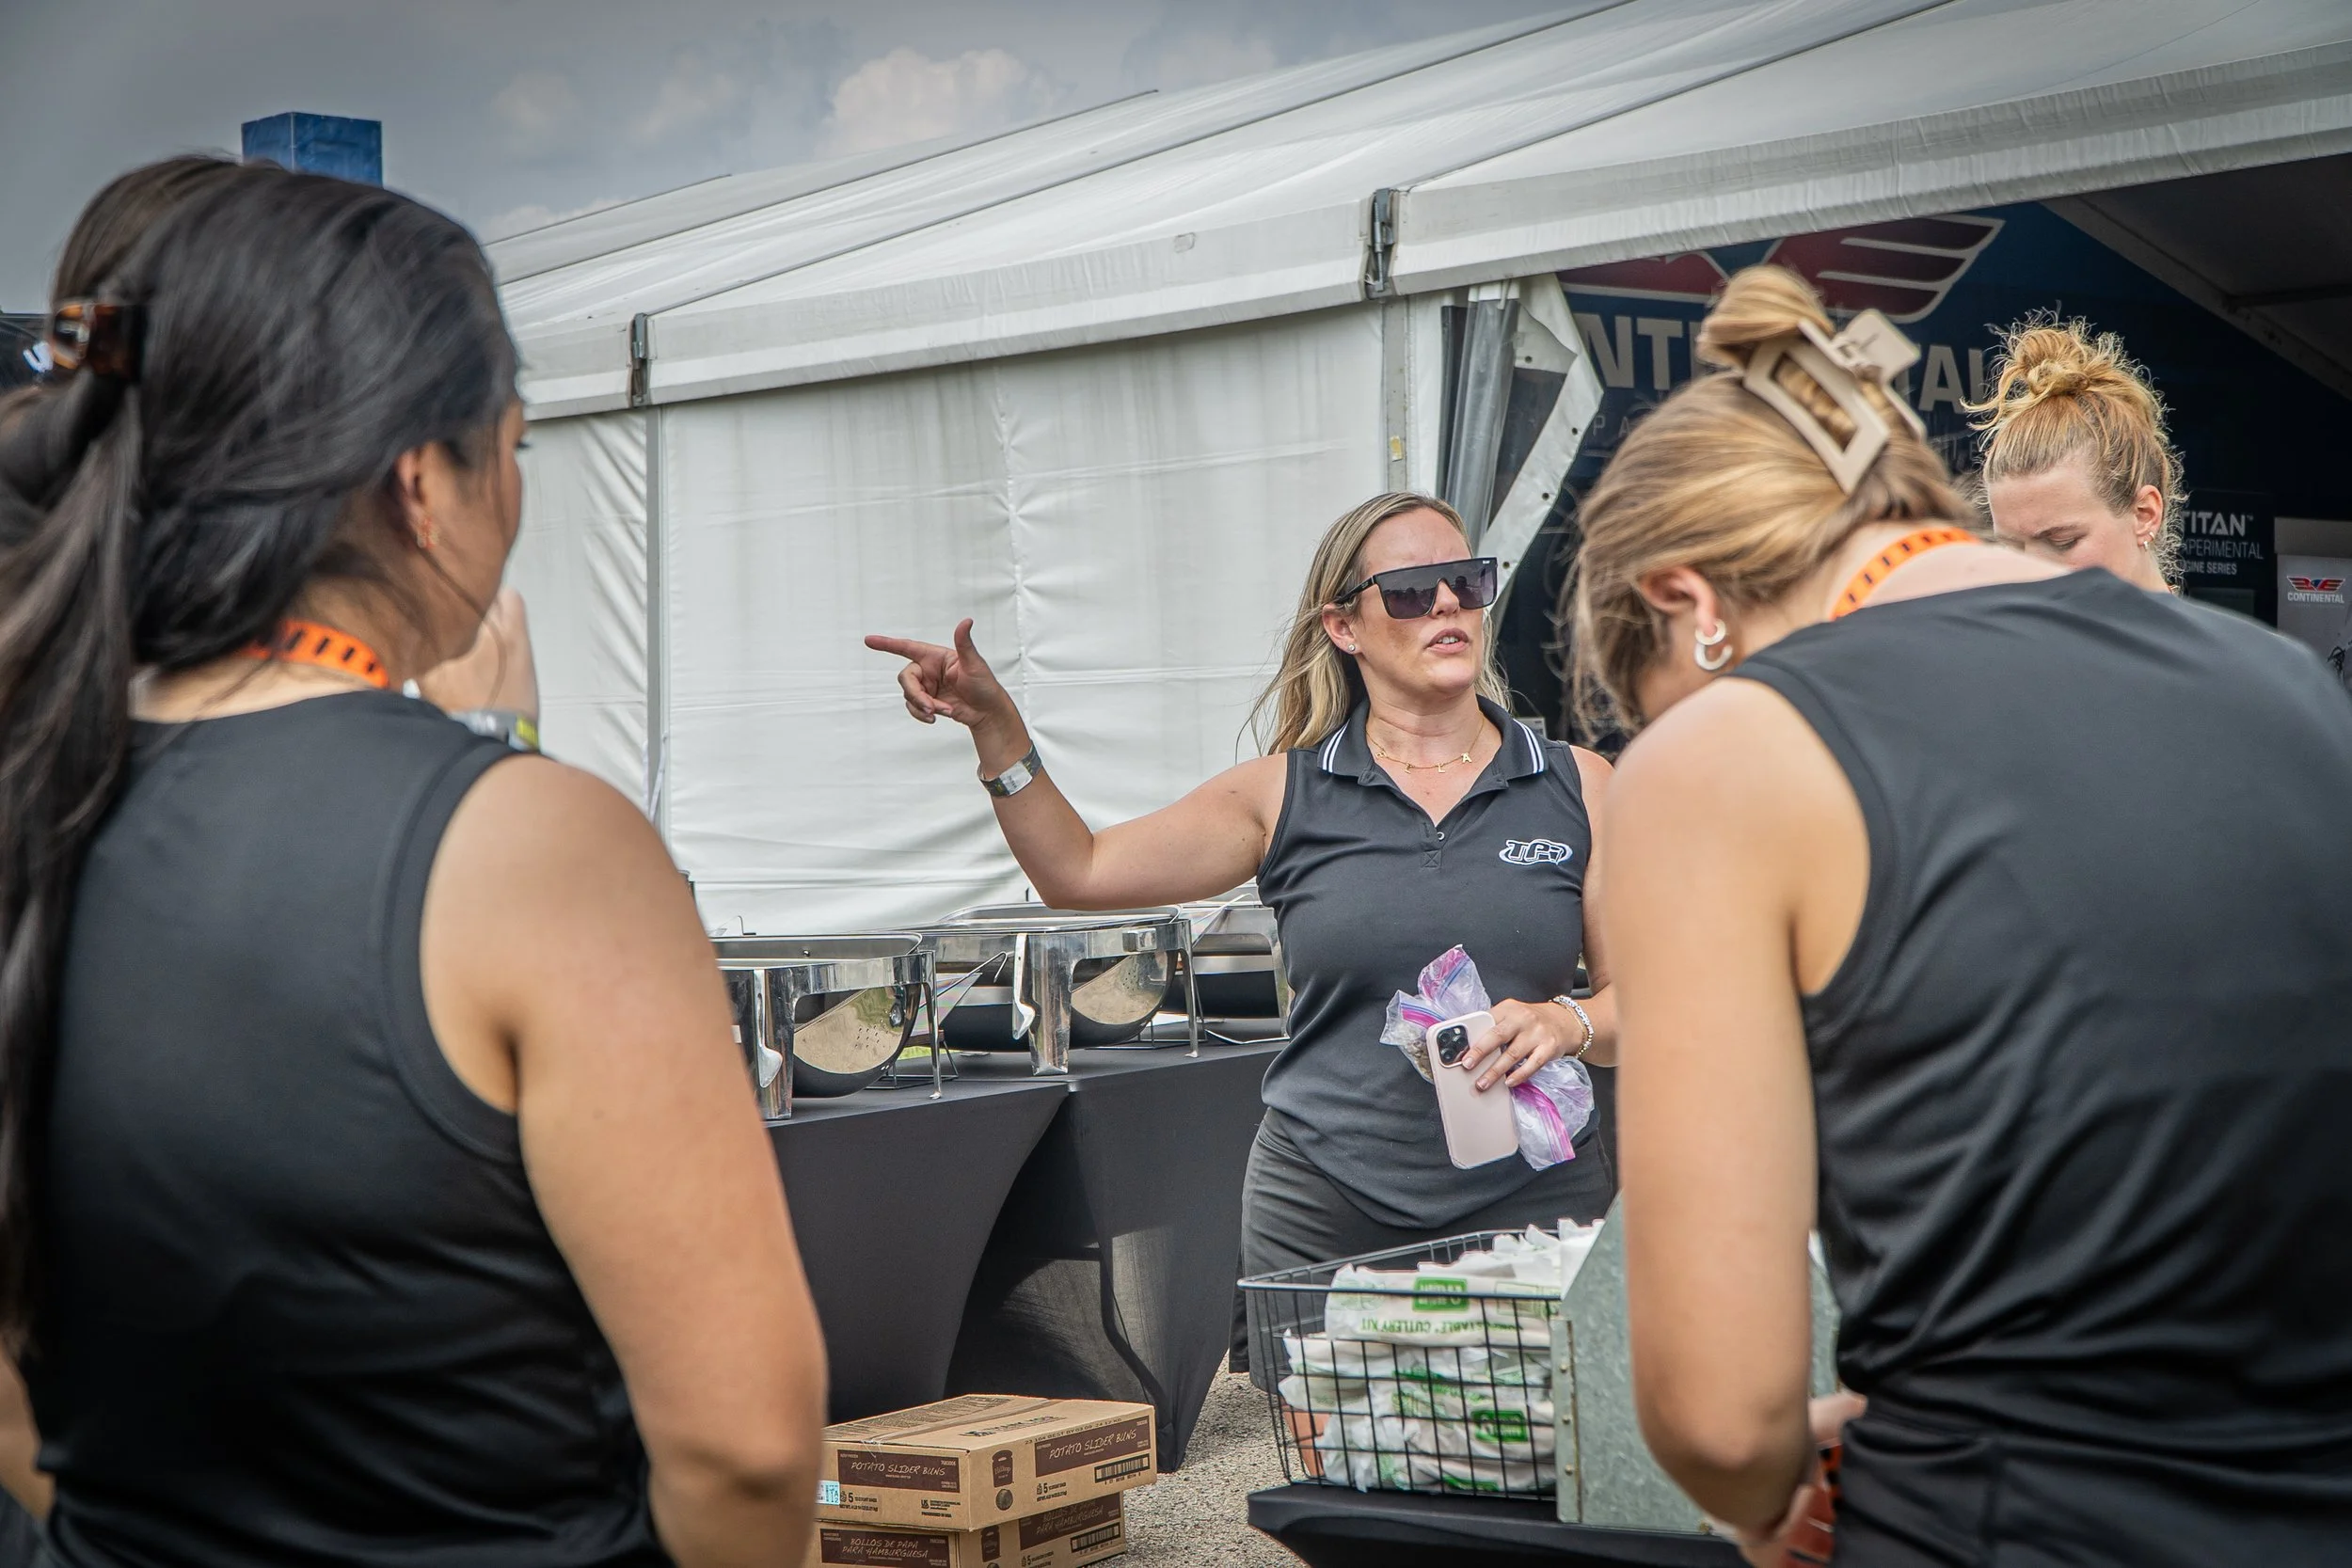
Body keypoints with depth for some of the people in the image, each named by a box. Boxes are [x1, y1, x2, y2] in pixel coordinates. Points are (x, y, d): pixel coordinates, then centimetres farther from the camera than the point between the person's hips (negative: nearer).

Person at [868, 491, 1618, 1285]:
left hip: (1534, 1209, 0)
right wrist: (995, 724, -5)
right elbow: (1077, 873, 5)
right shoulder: (1284, 794, 5)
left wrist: (1566, 1024, -15)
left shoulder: (1580, 787, 5)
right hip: (1324, 1214, 0)